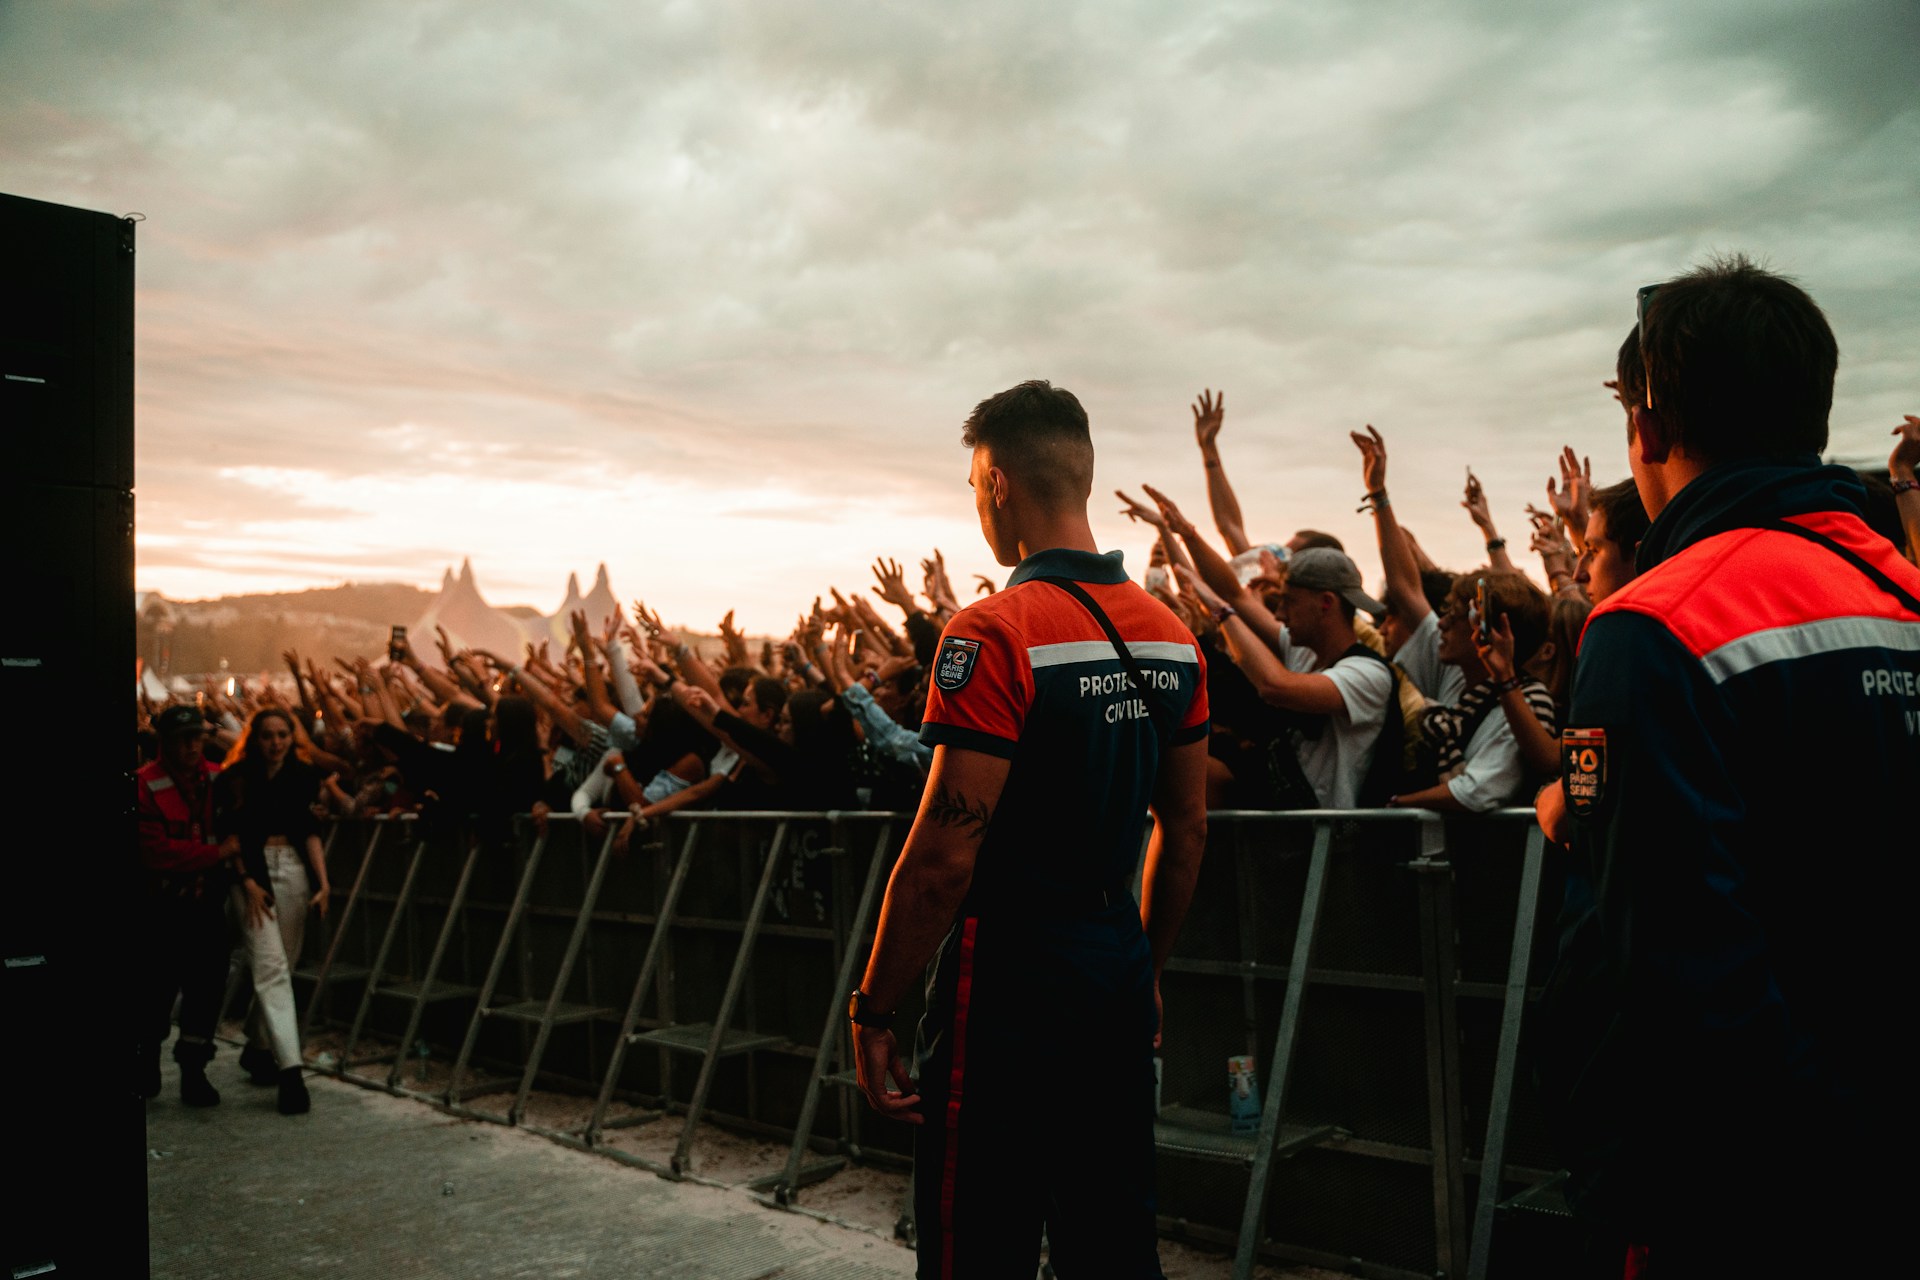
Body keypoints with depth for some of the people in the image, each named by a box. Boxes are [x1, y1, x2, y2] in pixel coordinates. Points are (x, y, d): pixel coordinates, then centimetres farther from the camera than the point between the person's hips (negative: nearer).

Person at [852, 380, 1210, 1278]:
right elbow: (1187, 828, 12)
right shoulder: (1170, 634, 6)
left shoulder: (994, 633, -17)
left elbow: (944, 856, -20)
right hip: (1119, 965, 8)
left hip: (1010, 970, -7)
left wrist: (873, 1009, -10)